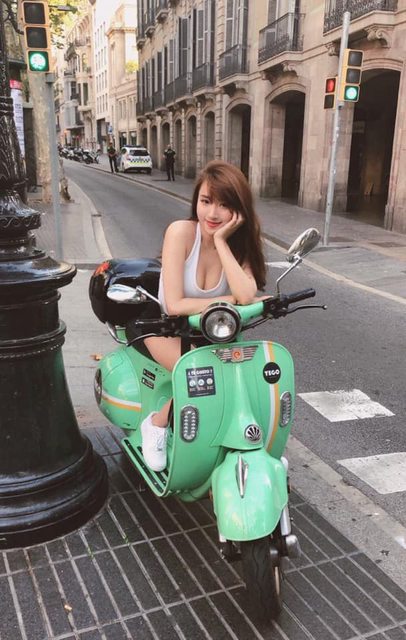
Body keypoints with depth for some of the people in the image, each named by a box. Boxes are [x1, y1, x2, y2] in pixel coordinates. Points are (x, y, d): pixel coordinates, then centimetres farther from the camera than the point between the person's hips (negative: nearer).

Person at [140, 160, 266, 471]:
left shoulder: (239, 243, -8)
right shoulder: (181, 231, -22)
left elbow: (247, 295, -29)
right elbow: (174, 305, -28)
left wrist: (220, 241, -28)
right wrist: (232, 300, -25)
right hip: (166, 327, -4)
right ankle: (157, 422, -2)